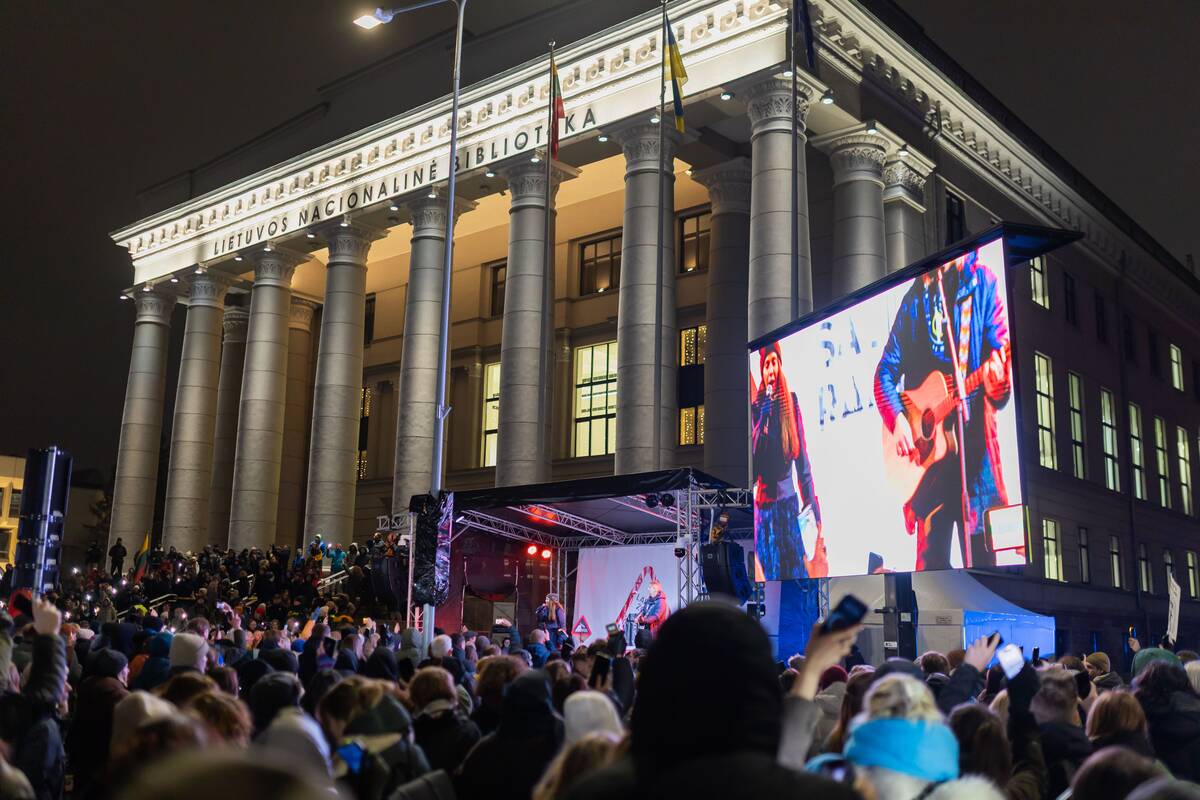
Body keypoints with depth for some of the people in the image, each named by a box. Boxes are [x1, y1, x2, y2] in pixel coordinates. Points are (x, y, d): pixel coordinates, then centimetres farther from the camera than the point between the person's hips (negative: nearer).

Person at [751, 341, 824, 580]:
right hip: (765, 507, -2)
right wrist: (763, 418, -20)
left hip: (790, 503, 2)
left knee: (799, 572, 4)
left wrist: (813, 507, 4)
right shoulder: (756, 407, -4)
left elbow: (803, 460, 5)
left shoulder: (791, 401, 1)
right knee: (773, 575, 3)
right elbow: (752, 467, -13)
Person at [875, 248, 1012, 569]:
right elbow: (885, 372, 11)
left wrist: (999, 385, -27)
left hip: (974, 439, -2)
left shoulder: (982, 283, 3)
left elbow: (1000, 350, -5)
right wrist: (897, 419, -5)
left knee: (981, 558, -1)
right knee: (930, 560, 4)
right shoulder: (915, 298, 10)